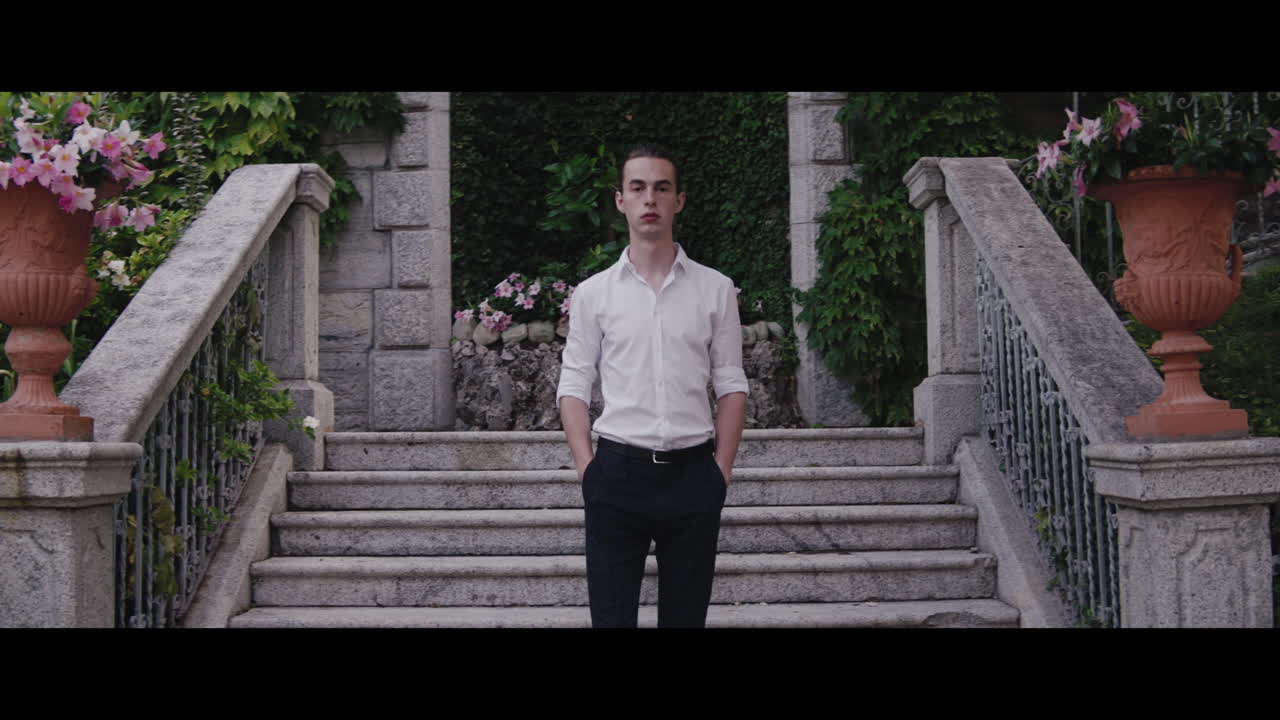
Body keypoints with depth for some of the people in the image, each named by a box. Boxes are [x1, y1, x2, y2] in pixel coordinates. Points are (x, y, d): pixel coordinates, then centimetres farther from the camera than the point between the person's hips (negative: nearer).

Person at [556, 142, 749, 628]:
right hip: (617, 473, 0)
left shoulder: (715, 289, 6)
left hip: (693, 474, 1)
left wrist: (722, 469, -2)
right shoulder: (593, 293, 5)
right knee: (611, 615, 2)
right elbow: (573, 387, 5)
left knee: (686, 616, 9)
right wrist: (587, 468, -5)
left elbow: (731, 386, 6)